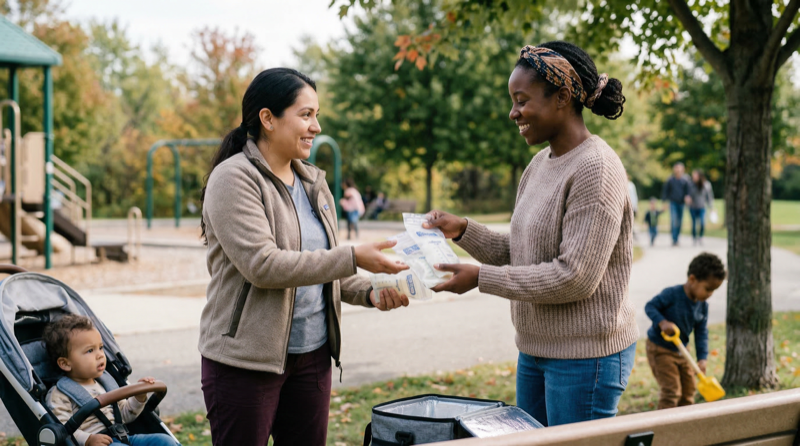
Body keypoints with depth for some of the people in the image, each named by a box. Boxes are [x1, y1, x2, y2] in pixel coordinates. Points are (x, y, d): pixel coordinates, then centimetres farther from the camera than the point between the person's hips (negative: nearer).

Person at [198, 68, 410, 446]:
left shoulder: (313, 181, 12)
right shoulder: (234, 178, -12)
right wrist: (353, 258, -24)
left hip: (312, 355, 7)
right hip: (247, 359, -7)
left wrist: (369, 293, -2)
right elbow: (262, 265, -23)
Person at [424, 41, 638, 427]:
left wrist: (481, 278, -19)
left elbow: (575, 277, -23)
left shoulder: (596, 170, -18)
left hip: (585, 356, -9)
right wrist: (463, 231, 1)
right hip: (535, 349, 9)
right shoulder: (539, 164, 10)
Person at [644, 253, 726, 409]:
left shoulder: (703, 305, -3)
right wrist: (662, 322, -37)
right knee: (671, 390, -14)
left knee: (688, 390, 14)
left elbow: (701, 333, -1)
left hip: (681, 350, 8)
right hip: (660, 349, -8)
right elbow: (650, 306, -20)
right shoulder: (672, 294, -24)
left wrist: (702, 358, -11)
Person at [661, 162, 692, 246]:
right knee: (673, 221, -15)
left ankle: (676, 239, 20)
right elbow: (665, 191, 6)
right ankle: (674, 240, -17)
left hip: (681, 203, 2)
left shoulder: (685, 180, 2)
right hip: (673, 203, -2)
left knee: (679, 222, 7)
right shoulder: (670, 180, 0)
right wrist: (664, 202, 1)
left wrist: (688, 196, -22)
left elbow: (688, 190, 0)